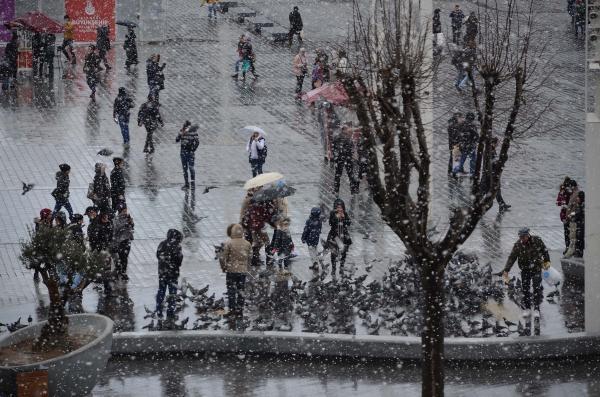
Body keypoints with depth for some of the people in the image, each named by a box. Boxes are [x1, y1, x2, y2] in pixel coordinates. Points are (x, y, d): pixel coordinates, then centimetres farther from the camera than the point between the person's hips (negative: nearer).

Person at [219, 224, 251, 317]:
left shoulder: (228, 243, -12)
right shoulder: (247, 244, 1)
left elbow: (222, 258, -11)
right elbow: (250, 257, 7)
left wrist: (224, 267, 5)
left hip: (231, 271, -4)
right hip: (243, 271, 4)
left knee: (231, 291, 4)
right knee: (241, 291, 11)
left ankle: (232, 310, 1)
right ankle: (240, 310, 13)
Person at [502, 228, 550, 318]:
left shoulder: (537, 241, -10)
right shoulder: (518, 245, -11)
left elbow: (544, 250, 8)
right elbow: (511, 258, -11)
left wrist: (547, 261, 7)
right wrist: (506, 270, -17)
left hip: (536, 268, -1)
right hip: (525, 269, 1)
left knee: (537, 288, -6)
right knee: (525, 289, 1)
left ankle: (536, 309, 1)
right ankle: (527, 308, 13)